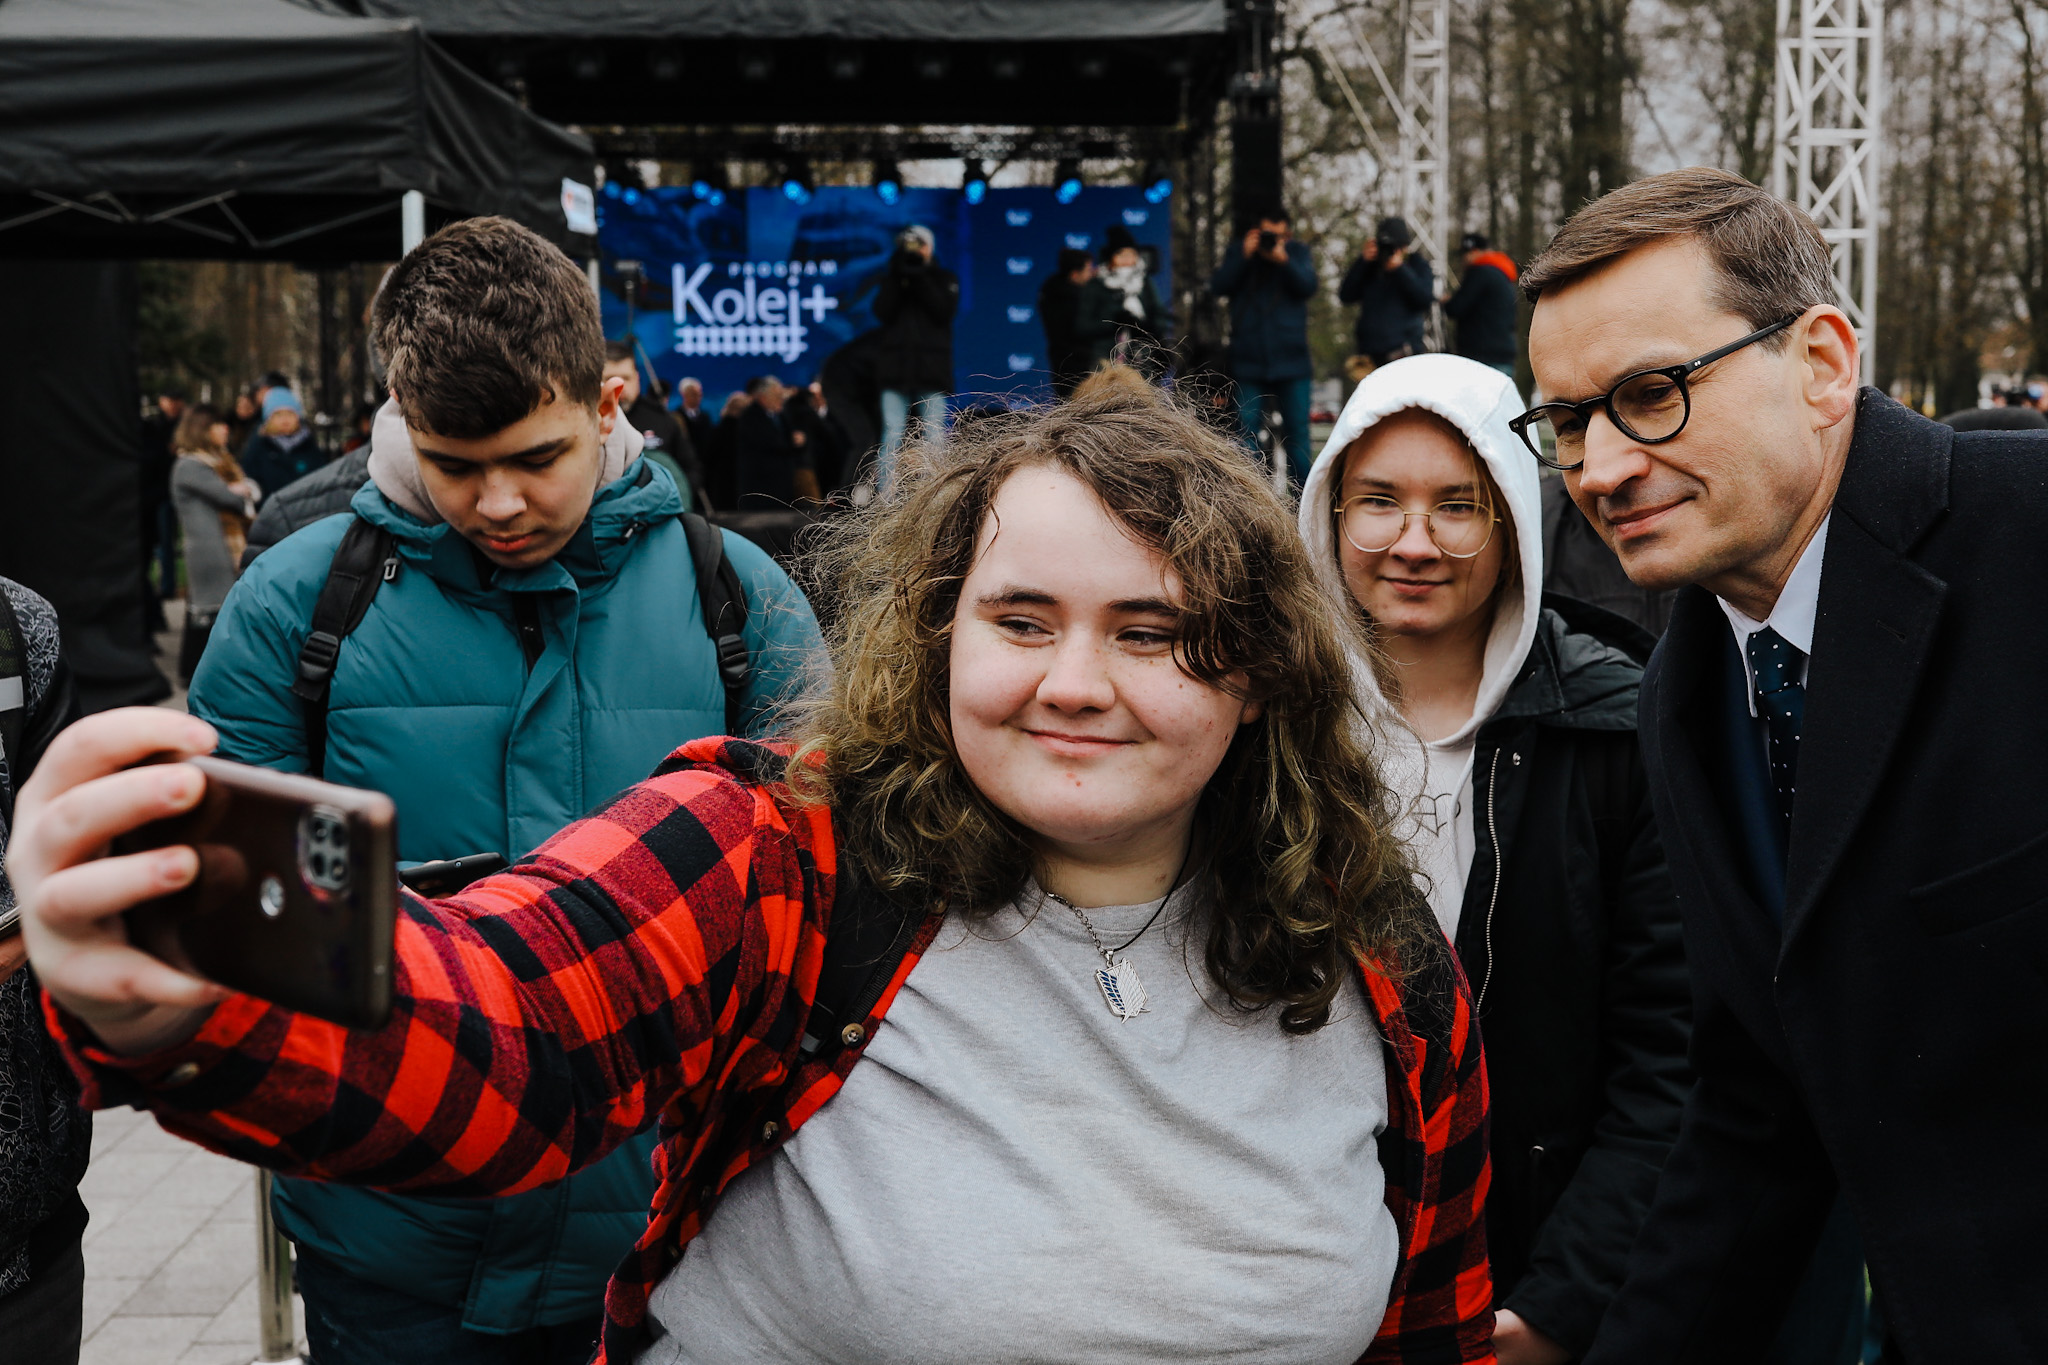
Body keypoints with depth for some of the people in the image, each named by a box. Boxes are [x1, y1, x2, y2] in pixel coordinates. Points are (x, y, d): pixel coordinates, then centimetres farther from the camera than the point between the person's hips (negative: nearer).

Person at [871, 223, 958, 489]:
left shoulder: (944, 279, 12)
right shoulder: (891, 278, 15)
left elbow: (944, 310, -6)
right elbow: (881, 312, -2)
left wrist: (919, 277, -12)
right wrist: (898, 277, -10)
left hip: (932, 370, -1)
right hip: (895, 369, 1)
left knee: (935, 437, -4)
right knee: (892, 437, -3)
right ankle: (885, 496, -2)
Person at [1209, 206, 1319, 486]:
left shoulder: (1297, 253, 10)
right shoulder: (1239, 254, 10)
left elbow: (1308, 287, -6)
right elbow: (1218, 287, -5)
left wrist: (1283, 260, -20)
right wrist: (1244, 255, -14)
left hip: (1291, 360, 0)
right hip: (1248, 359, 0)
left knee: (1297, 428, -1)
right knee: (1247, 427, -2)